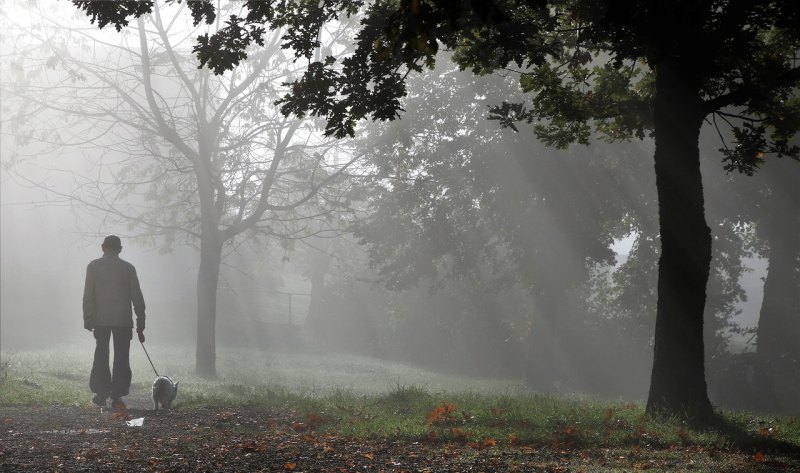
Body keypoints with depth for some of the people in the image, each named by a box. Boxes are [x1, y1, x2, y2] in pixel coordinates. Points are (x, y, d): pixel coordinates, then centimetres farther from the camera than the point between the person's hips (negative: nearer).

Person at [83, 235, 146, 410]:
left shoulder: (94, 266, 2)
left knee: (101, 356, 10)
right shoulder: (128, 268, 3)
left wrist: (88, 319, 0)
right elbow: (137, 297, 4)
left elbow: (88, 295, -3)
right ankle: (117, 396, -1)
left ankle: (101, 393, 4)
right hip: (123, 320, 0)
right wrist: (140, 323, 9)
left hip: (101, 319, 0)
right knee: (121, 358, 3)